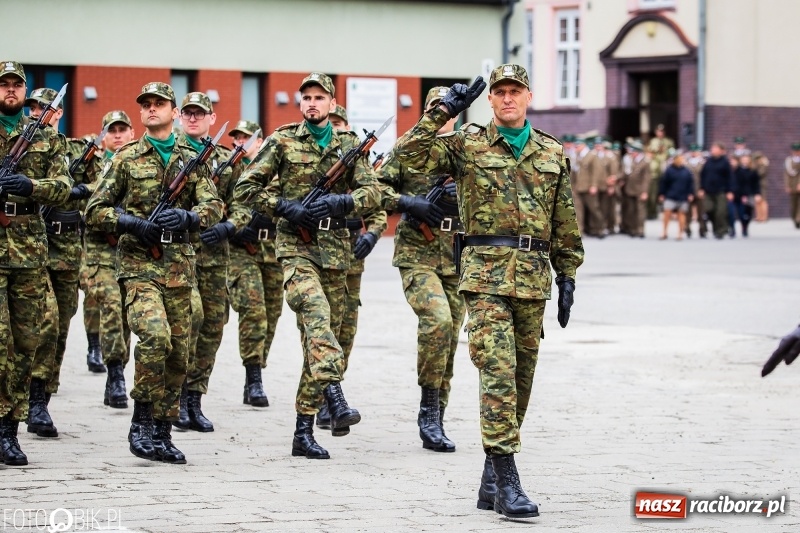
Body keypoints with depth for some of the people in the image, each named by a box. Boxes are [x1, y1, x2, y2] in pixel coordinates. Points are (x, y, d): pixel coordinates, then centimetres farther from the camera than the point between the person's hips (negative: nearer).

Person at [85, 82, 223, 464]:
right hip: (138, 263, -4)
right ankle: (142, 421, -14)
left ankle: (162, 433, 15)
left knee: (178, 352, 5)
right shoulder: (125, 159, 5)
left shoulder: (192, 160, 13)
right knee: (154, 334, -25)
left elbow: (214, 208, 4)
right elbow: (95, 210, 4)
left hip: (180, 265, 4)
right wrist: (132, 223, -12)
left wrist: (187, 217, -16)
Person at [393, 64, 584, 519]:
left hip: (534, 279, 4)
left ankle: (492, 482, 18)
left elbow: (565, 223, 16)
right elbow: (409, 153, -8)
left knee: (521, 378, 8)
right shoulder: (467, 145, 4)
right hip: (486, 274, -4)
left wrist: (567, 276, 12)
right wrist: (445, 112, -13)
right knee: (498, 371, -14)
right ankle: (506, 481, -16)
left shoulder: (553, 154, 13)